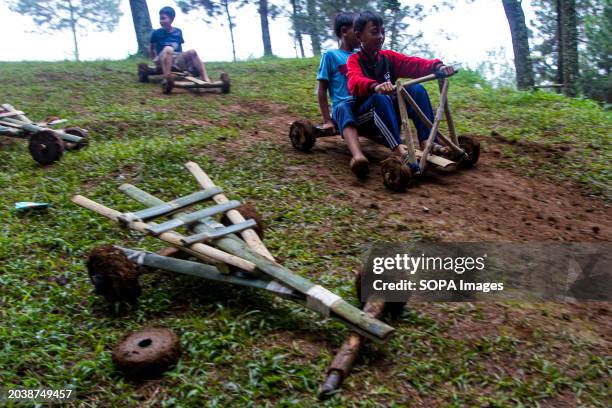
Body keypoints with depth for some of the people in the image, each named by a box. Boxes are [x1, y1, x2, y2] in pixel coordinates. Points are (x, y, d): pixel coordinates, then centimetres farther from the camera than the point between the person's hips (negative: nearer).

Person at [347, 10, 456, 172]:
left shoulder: (388, 56, 10)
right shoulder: (354, 60, -5)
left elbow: (413, 64, -6)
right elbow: (355, 81, -28)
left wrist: (437, 66, -26)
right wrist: (375, 87, -50)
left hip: (391, 109, 5)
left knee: (417, 89, -16)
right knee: (381, 98, -36)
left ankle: (426, 141, -25)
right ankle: (398, 148, -50)